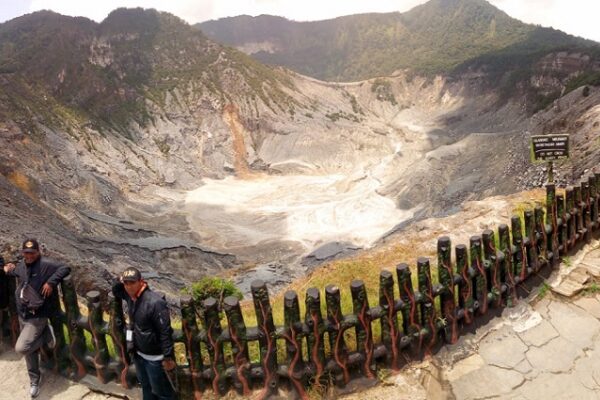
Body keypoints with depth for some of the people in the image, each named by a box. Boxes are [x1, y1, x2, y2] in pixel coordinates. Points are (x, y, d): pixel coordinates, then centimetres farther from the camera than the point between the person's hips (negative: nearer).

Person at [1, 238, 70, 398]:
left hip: (37, 317, -7)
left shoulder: (45, 264, -17)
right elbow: (13, 271, 31)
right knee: (30, 350, 16)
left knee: (21, 348, -19)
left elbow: (65, 269, -26)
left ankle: (46, 335, 8)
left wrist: (51, 282, -32)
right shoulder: (20, 265, 7)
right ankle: (35, 380, 31)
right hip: (22, 315, 8)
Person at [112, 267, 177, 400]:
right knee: (146, 387, 27)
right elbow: (115, 291, 19)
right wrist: (120, 282, -4)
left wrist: (168, 357, -24)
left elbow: (165, 332, -26)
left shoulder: (155, 302, -29)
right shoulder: (130, 296, -5)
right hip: (139, 354, 8)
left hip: (154, 357, -8)